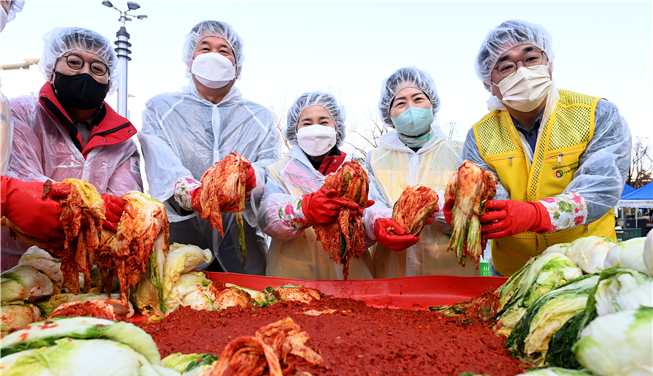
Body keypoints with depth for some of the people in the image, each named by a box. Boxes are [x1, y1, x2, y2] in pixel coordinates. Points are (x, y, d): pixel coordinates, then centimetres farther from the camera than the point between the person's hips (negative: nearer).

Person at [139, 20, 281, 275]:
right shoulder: (159, 109, 12)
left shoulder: (260, 117, 17)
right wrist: (189, 191, -29)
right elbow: (161, 165, -7)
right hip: (180, 237, -1)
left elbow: (272, 165, -1)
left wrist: (250, 177, -25)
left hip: (240, 243, 2)